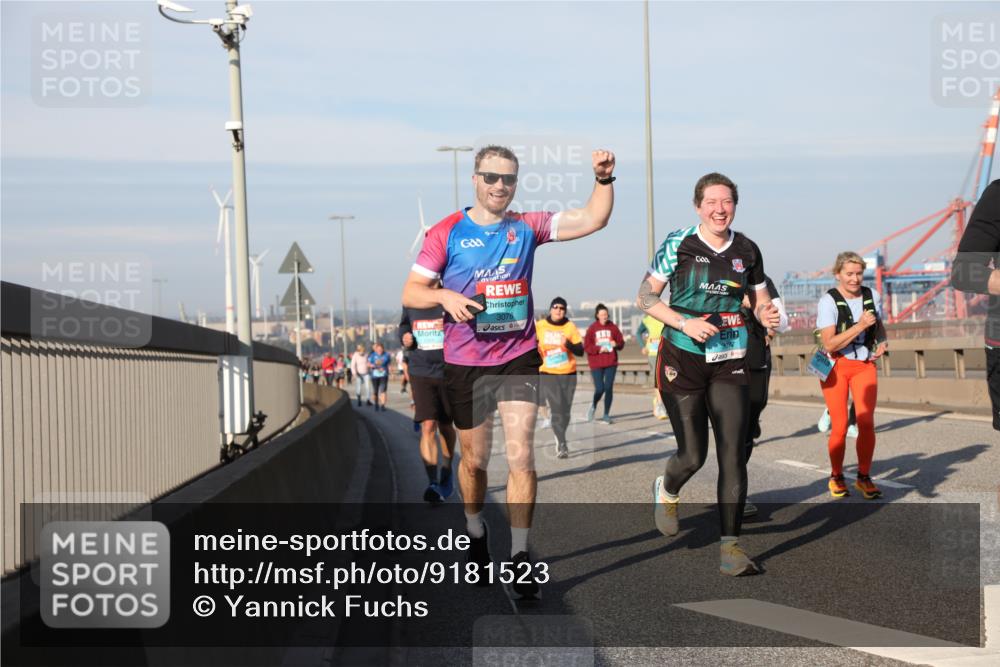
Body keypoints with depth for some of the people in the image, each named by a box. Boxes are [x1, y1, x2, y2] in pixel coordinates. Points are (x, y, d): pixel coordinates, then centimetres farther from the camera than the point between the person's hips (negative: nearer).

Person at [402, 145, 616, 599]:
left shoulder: (527, 227, 4)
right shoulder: (446, 233, -2)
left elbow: (593, 219, 0)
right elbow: (411, 292, -1)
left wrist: (604, 179, -15)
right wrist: (445, 296, -20)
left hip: (518, 360, 1)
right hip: (464, 364, 0)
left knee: (521, 456, -9)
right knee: (474, 459, 12)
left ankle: (519, 555, -3)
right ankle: (475, 535, 37)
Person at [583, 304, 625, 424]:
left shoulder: (613, 327, 3)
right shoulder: (592, 328, -2)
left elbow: (621, 342, 8)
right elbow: (586, 346, -4)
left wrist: (616, 344, -13)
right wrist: (599, 349, -17)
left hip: (611, 363, 2)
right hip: (596, 363, -2)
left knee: (609, 388, -1)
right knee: (600, 389, -8)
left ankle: (606, 415, 9)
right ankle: (593, 406, 24)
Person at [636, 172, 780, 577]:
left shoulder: (747, 251, 5)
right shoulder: (679, 244, -6)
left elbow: (761, 302, 15)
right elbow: (645, 298, -5)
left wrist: (767, 316, -9)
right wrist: (685, 323, -18)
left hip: (730, 364, 3)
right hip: (683, 361, -3)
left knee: (733, 455, -7)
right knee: (693, 455, 0)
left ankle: (730, 547, -1)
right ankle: (666, 491, 37)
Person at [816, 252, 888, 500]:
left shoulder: (872, 296, 3)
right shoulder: (828, 302, -12)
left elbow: (879, 326, 23)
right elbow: (829, 344, -20)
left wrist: (882, 343, 2)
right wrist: (860, 325, -26)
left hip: (865, 365, 3)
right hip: (835, 366, -3)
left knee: (867, 422, -9)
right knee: (839, 426, -3)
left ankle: (864, 477, 6)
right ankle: (836, 477, 17)